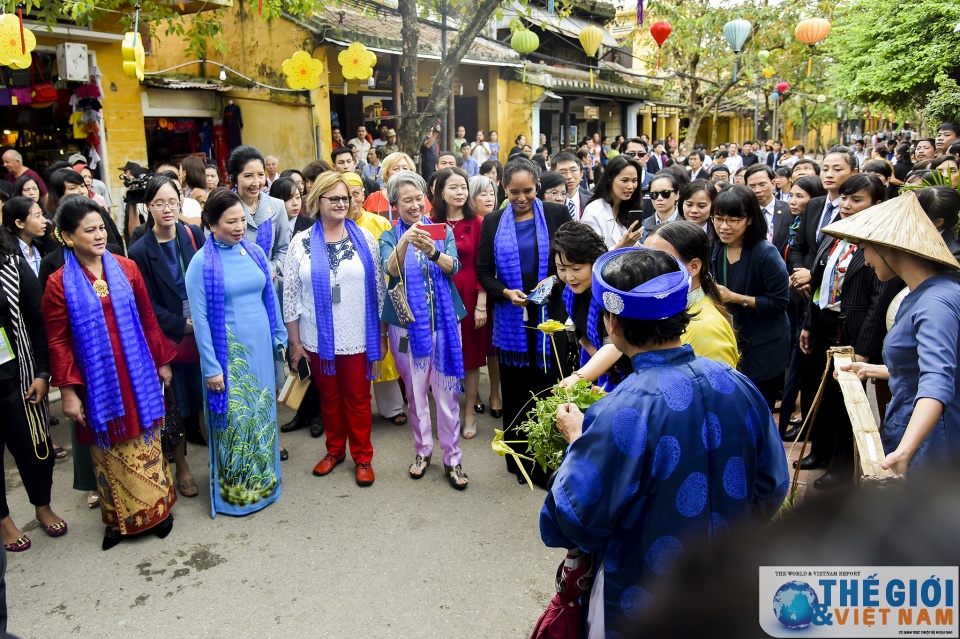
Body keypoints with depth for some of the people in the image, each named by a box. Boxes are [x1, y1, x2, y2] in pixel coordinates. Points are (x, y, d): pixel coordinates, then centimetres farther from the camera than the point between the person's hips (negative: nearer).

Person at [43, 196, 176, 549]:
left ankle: (157, 508, 30)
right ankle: (120, 519, 29)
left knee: (146, 444, 14)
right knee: (109, 451, 12)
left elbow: (148, 319, 5)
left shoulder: (126, 268, -2)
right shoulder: (59, 284, -8)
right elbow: (58, 342, -5)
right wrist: (68, 390, -7)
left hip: (138, 377, 2)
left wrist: (162, 361, 8)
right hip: (98, 384, -1)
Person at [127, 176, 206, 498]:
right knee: (175, 404, 8)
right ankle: (181, 467, 25)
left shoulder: (194, 235, 1)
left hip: (203, 331, 2)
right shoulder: (140, 251, -6)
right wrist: (182, 325, -12)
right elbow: (147, 305, -5)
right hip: (169, 338, -2)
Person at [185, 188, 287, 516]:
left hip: (260, 348, 5)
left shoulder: (255, 252, 3)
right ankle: (234, 492, 24)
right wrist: (211, 366, -13)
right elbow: (199, 317, -11)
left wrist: (279, 337, 10)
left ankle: (264, 482, 34)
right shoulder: (202, 263, -11)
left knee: (263, 413, 15)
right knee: (234, 418, 6)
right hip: (227, 352, -5)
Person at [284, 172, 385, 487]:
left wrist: (382, 336, 1)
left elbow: (379, 290, 2)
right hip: (318, 339, 1)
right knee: (329, 397, 16)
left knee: (358, 398, 9)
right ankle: (334, 449, 34)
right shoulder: (302, 242, -1)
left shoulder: (364, 239, 0)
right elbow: (291, 295, 2)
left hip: (358, 338, -1)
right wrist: (295, 342, 1)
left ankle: (363, 457, 24)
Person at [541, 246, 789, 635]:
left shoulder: (622, 413, -30)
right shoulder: (736, 384, -12)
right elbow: (772, 488, -1)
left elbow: (576, 520, -20)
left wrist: (576, 440, -6)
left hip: (645, 607, -4)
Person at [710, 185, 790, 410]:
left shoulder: (766, 254, -20)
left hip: (764, 350, -5)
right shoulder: (716, 249, -1)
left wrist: (735, 298, -24)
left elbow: (779, 301, -19)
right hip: (728, 343, 5)